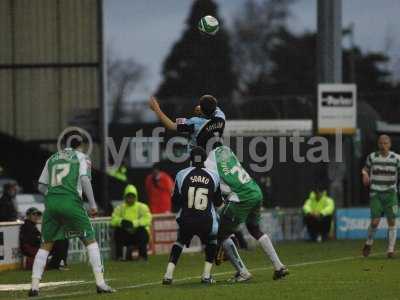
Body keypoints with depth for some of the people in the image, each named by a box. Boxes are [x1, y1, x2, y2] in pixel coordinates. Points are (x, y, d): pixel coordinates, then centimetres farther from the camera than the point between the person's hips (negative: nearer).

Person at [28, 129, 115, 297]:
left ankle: (34, 286, 2)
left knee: (46, 244, 11)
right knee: (90, 240, 7)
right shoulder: (81, 157, 10)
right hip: (71, 201, -4)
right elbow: (84, 179, -6)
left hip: (51, 201, 4)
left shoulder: (52, 159, 20)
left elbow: (41, 186, 18)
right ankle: (100, 283, 0)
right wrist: (92, 204, -4)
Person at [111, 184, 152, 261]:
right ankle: (119, 256, -16)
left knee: (142, 229, -33)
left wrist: (133, 223, -34)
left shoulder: (142, 207, -3)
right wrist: (121, 221, -34)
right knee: (118, 231, -26)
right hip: (126, 236, 2)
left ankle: (143, 255, -20)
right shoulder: (120, 208, 3)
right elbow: (113, 220, -12)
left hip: (139, 235, -2)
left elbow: (147, 219, -22)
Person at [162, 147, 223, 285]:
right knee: (211, 242, 28)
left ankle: (168, 274, 12)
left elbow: (175, 201, 5)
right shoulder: (213, 177, 2)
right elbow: (218, 202, 13)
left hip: (186, 221, 0)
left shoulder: (182, 175, -1)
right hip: (206, 222, 0)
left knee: (180, 241, 26)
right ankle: (206, 275, 17)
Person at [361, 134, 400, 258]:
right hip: (375, 194, 0)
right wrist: (365, 174, -7)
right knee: (375, 221, -10)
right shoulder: (372, 157, 0)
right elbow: (366, 168, 15)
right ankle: (369, 242, 18)